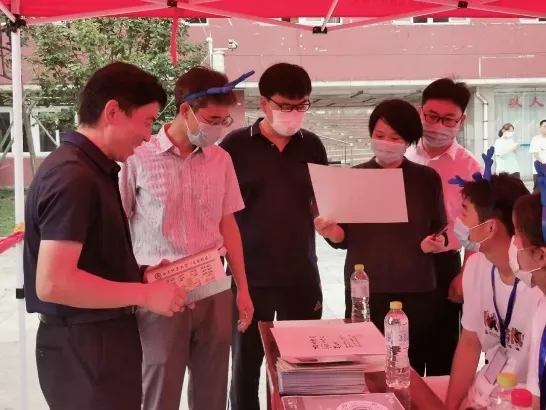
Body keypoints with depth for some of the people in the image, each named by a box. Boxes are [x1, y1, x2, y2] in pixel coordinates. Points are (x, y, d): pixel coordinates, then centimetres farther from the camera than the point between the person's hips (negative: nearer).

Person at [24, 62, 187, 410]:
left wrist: (143, 273, 5)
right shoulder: (72, 176, -21)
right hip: (83, 345, -10)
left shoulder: (95, 168, 10)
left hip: (105, 336, 10)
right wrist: (145, 293, -19)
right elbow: (54, 283, -27)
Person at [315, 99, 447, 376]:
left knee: (409, 369, 4)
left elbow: (439, 230, 8)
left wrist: (435, 243, -14)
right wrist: (331, 232, -17)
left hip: (415, 291, 0)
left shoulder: (427, 179, 3)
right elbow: (344, 237, 4)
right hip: (364, 290, 0)